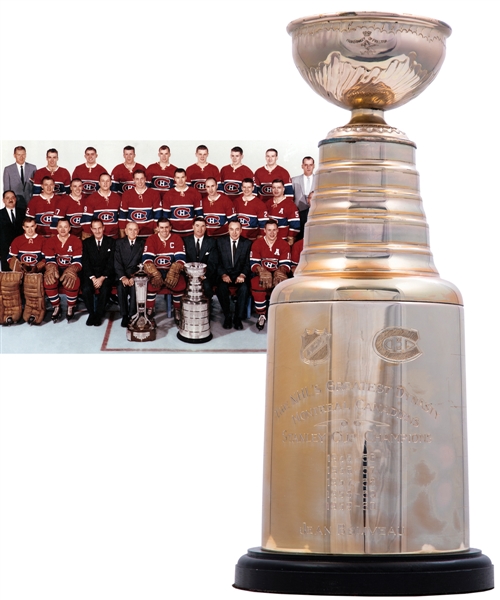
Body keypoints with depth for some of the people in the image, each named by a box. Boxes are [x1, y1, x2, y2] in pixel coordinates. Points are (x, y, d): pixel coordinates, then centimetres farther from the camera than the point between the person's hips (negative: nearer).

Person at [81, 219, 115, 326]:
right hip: (90, 274, 1)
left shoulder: (110, 242, 5)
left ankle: (99, 314, -11)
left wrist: (102, 278, -16)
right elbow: (85, 262, 0)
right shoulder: (86, 242, 8)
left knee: (105, 289, -32)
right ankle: (91, 313, -7)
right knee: (86, 289, -30)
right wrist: (93, 278, -15)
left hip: (106, 274, -1)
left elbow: (111, 263, -3)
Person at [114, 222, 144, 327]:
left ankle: (132, 316, -21)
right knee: (121, 287, -31)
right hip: (122, 274, 0)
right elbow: (117, 262, -3)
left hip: (136, 274, 0)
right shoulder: (119, 243, 6)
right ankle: (124, 315, -19)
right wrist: (122, 277, -18)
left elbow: (142, 263, -3)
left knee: (135, 286, -32)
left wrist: (134, 277, -18)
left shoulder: (142, 244, 6)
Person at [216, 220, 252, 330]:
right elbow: (218, 262, 1)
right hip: (225, 274, 0)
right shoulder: (221, 242, 4)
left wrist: (242, 275, -18)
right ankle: (227, 317, -15)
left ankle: (238, 318, -17)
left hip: (240, 275, 0)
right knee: (222, 287, -33)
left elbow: (247, 263, 1)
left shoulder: (247, 243, 5)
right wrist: (223, 275, -17)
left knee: (244, 288, -32)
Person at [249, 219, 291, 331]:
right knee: (256, 284, -35)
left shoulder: (284, 245, 3)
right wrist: (262, 271, -25)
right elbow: (254, 263, -4)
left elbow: (285, 264, -2)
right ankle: (262, 316, -16)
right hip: (261, 274, -1)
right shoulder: (257, 243, 2)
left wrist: (280, 271, -25)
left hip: (277, 275, 1)